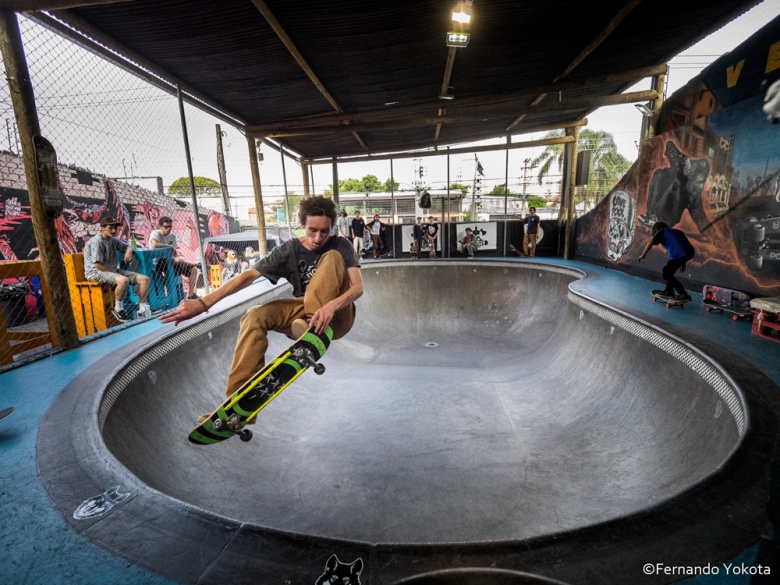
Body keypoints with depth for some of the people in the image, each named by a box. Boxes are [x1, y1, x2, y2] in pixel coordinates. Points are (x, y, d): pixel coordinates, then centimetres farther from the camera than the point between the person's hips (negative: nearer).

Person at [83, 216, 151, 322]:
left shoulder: (113, 240, 13)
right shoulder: (96, 242, -12)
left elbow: (127, 245, 30)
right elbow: (98, 264, -18)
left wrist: (129, 251, 6)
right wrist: (115, 272, -14)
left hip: (113, 270, 8)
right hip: (96, 272, -8)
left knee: (145, 279, -8)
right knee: (123, 280, -40)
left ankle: (142, 310, -5)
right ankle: (118, 309, -19)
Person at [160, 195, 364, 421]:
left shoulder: (341, 246, -8)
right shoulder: (288, 250, -6)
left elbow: (358, 287, -19)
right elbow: (248, 275, -16)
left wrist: (331, 306, -40)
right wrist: (203, 302, -27)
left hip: (338, 316, -2)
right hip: (304, 313, 3)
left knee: (332, 257, -21)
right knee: (255, 316, -23)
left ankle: (316, 333, -30)